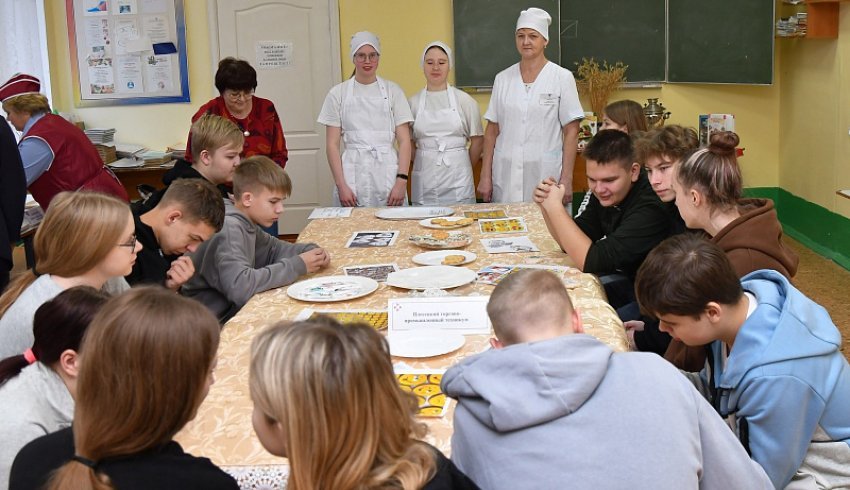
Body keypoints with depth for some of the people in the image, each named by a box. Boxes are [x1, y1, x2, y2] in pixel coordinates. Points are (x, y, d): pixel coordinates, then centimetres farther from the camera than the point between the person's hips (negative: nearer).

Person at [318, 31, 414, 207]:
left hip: (387, 171, 0)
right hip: (353, 172, 0)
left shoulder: (392, 91, 6)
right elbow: (332, 145, 4)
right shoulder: (338, 93, 6)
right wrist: (341, 185, -5)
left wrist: (402, 181, -7)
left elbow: (404, 141, 3)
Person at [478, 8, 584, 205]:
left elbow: (571, 132, -1)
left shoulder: (562, 77, 0)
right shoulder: (502, 78, 8)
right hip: (506, 175, 2)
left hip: (545, 174, -2)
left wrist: (566, 179, -7)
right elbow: (492, 130, 10)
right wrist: (485, 175, 5)